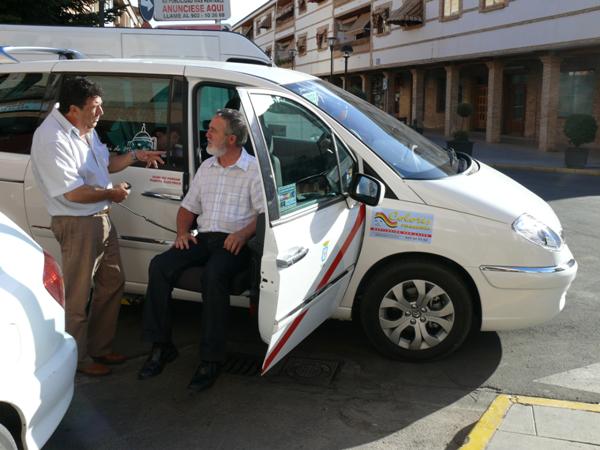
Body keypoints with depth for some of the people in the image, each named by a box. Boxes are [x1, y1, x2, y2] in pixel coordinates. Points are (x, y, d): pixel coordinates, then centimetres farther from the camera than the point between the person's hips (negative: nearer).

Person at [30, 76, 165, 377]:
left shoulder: (85, 129, 7)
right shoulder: (52, 140, -22)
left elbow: (105, 164, 22)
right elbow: (74, 193, -26)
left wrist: (135, 156, 6)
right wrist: (112, 193, -13)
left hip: (101, 218, 10)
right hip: (77, 225, -10)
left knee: (112, 283, 18)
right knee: (78, 296, 3)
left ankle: (100, 347, 33)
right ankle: (78, 358, 20)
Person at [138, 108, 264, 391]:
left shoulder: (254, 170, 0)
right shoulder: (206, 167, 21)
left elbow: (266, 212, -8)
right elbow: (188, 206, 24)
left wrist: (244, 233, -25)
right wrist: (182, 232, 5)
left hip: (235, 242, -6)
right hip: (204, 238, 6)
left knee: (213, 275, -36)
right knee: (160, 265, -18)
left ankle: (211, 359, -26)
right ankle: (161, 346, -10)